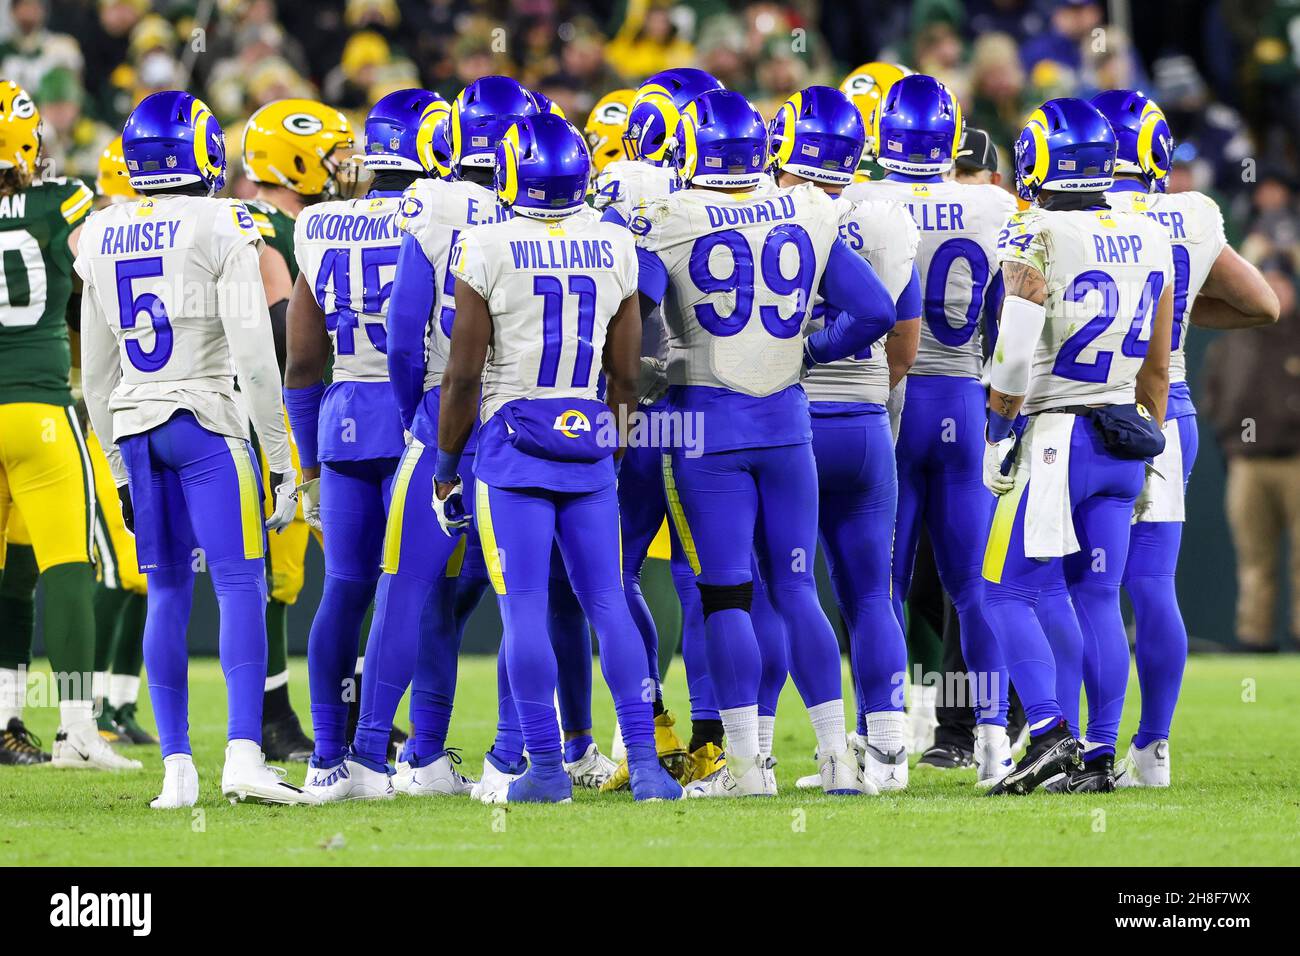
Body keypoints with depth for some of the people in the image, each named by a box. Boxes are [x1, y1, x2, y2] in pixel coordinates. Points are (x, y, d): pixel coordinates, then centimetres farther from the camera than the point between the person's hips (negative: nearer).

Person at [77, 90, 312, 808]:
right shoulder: (222, 228, -7)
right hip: (205, 420, -5)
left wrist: (118, 463, 25)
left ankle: (176, 768, 5)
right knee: (240, 585, -7)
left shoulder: (104, 237, 10)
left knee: (167, 594, 9)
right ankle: (244, 755, -20)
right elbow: (253, 356, -12)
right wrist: (281, 456, -6)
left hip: (134, 425, 5)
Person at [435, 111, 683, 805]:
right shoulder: (615, 247, 4)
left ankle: (547, 767, -2)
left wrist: (446, 466, 4)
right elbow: (625, 375, 9)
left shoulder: (489, 248, -9)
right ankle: (644, 764, 1)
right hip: (587, 442, 4)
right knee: (608, 604, 6)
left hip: (511, 443, -4)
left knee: (524, 609, -1)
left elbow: (464, 374, -7)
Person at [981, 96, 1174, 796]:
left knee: (1008, 595, -1)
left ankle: (1049, 732, -15)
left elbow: (1014, 356, -18)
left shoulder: (1035, 240, -13)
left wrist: (999, 428, -7)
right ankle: (1100, 756, 8)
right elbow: (1157, 367, 14)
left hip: (1055, 436, -7)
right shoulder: (1147, 240, 9)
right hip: (1122, 436, 7)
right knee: (1097, 600, 9)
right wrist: (1147, 443, 22)